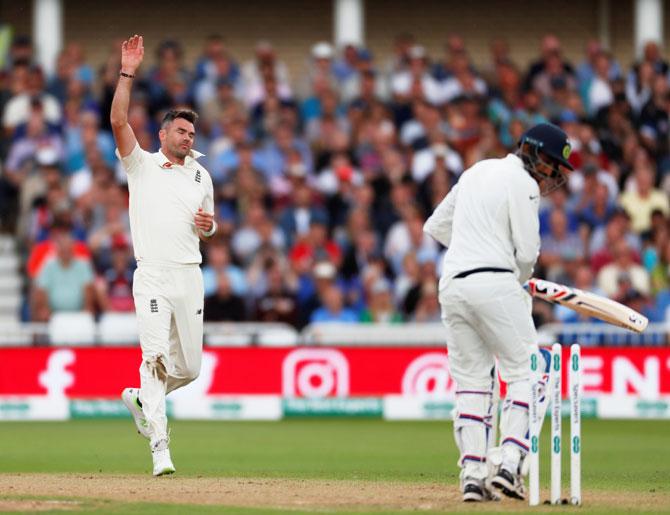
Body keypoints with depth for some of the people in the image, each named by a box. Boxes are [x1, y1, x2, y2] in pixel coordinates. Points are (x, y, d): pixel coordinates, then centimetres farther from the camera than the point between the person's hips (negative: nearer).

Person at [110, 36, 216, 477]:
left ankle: (141, 399, 35)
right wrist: (128, 74, -14)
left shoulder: (201, 176, 17)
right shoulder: (142, 164, 5)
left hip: (190, 277, 4)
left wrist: (209, 224, 1)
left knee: (189, 366, 6)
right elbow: (118, 121, -9)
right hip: (152, 278, -4)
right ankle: (160, 445, -17)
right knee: (156, 357, -15)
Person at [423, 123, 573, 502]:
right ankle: (510, 464, -15)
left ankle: (472, 474, 0)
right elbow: (527, 252, -8)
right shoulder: (523, 184, -4)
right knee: (526, 375, -2)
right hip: (495, 282, -7)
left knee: (471, 382, 8)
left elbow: (436, 226, 27)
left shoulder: (476, 172, 20)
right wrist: (520, 284, 11)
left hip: (452, 284, 7)